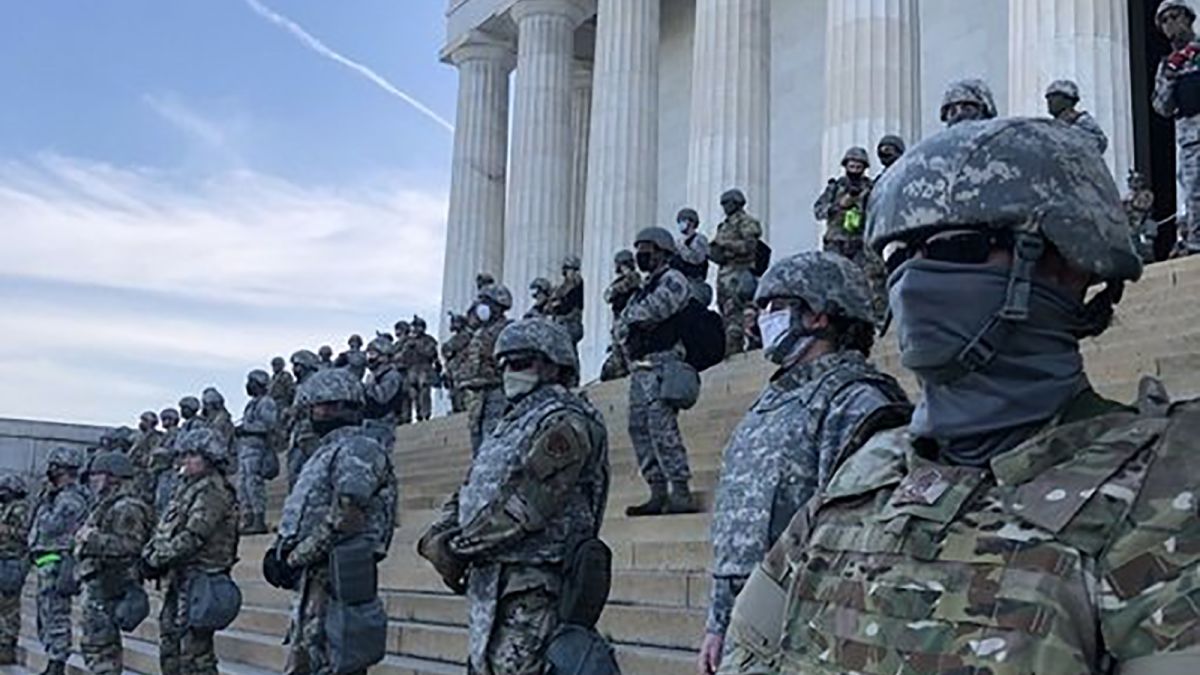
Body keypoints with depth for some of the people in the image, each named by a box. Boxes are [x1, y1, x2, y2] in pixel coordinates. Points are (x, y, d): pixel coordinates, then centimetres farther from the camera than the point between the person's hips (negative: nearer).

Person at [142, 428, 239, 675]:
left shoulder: (212, 491, -14)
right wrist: (149, 553, 2)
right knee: (169, 645, 15)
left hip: (199, 578, -10)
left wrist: (157, 559, -17)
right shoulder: (187, 488, 18)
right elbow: (164, 529, 19)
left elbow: (192, 537, -21)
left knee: (194, 650, -8)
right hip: (179, 577, 10)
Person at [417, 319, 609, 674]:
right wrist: (438, 536, -2)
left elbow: (525, 505, -20)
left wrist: (458, 547, -14)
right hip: (489, 583, 10)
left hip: (529, 590, -10)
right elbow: (469, 493, 18)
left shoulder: (565, 422, -11)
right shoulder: (513, 423, 21)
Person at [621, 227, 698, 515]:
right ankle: (658, 494, 10)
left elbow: (656, 308, -16)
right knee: (639, 428, 6)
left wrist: (634, 316, 2)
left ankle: (681, 493, -17)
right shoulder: (644, 289, 25)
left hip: (661, 364, -10)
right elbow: (624, 325, 20)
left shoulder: (673, 280, -2)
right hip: (639, 367, 10)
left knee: (662, 427, -17)